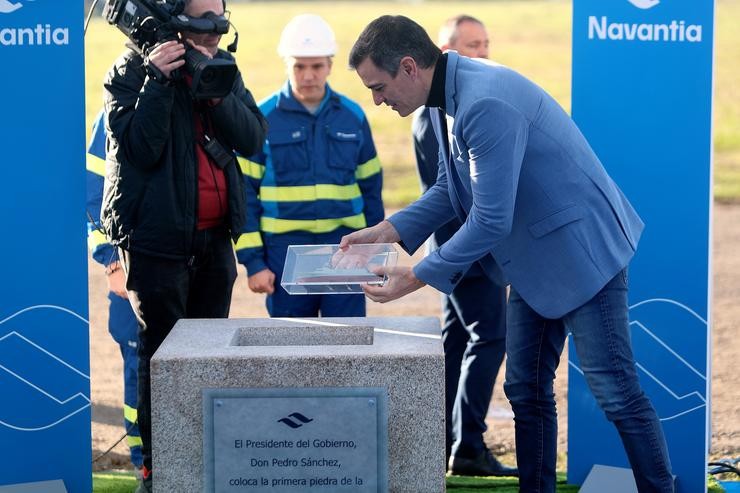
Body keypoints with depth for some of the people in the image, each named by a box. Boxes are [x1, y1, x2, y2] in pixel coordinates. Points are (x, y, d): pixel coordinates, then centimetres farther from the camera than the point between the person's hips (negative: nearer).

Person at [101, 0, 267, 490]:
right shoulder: (131, 72, -8)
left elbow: (252, 138, -4)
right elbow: (140, 148, -19)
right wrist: (158, 82, -24)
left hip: (215, 237, 6)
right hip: (158, 239, -6)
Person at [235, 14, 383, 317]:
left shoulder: (353, 116, 6)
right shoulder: (263, 119, -1)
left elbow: (370, 188, 13)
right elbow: (244, 194, -1)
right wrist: (253, 260, -6)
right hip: (285, 249, -1)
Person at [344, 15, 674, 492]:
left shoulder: (486, 103, -28)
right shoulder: (448, 98, 3)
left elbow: (491, 220, -27)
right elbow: (449, 189, 15)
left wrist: (416, 278, -19)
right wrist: (386, 231, 2)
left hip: (580, 251, -10)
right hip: (534, 260, 10)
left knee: (617, 392, -5)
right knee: (526, 390, 12)